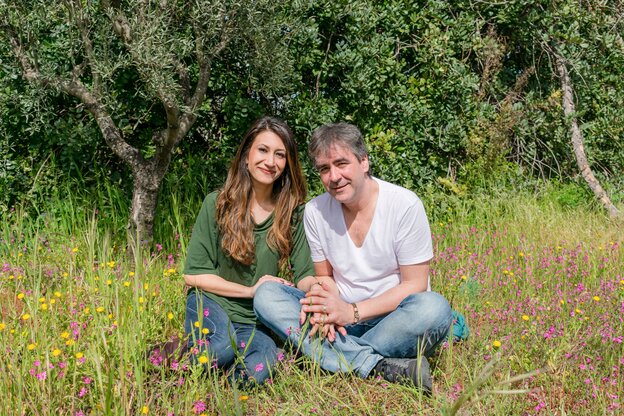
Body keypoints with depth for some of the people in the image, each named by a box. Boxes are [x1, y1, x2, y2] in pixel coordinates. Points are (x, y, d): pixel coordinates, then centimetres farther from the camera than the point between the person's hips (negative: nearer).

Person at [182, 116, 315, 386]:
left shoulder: (293, 213, 1)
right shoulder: (217, 204, -4)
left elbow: (305, 276, 1)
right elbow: (194, 274, -3)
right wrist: (251, 290, -13)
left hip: (256, 321, 1)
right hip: (213, 303, -1)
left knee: (258, 372, -32)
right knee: (220, 350, -36)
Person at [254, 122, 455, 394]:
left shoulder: (404, 205, -10)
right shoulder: (315, 211, 1)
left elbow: (414, 284, -9)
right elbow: (325, 276, 9)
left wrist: (352, 311, -20)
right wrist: (323, 297, -16)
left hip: (393, 318, -4)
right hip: (341, 321, 4)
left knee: (434, 308, -36)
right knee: (266, 294, -19)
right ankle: (382, 367, -31)